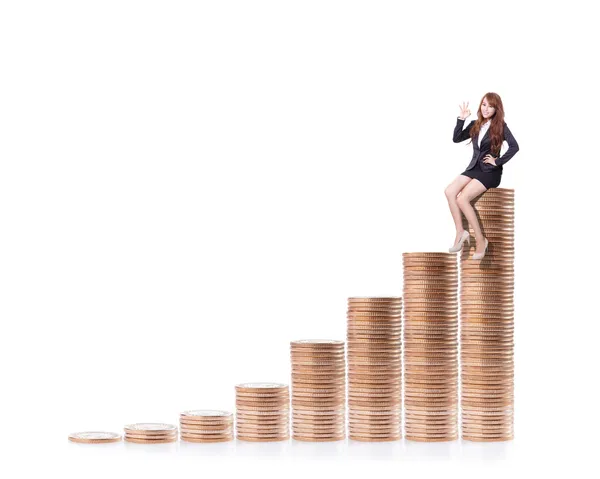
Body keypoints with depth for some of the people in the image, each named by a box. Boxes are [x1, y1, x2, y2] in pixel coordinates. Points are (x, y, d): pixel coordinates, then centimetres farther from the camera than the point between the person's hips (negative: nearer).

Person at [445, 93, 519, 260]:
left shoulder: (500, 126, -6)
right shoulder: (475, 125, 10)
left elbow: (514, 146, -18)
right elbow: (456, 139, 6)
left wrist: (498, 161, -16)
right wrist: (461, 119, -3)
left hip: (491, 171, -6)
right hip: (474, 168, 6)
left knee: (462, 199, -26)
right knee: (449, 191, -21)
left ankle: (480, 240, -17)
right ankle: (460, 232, -13)